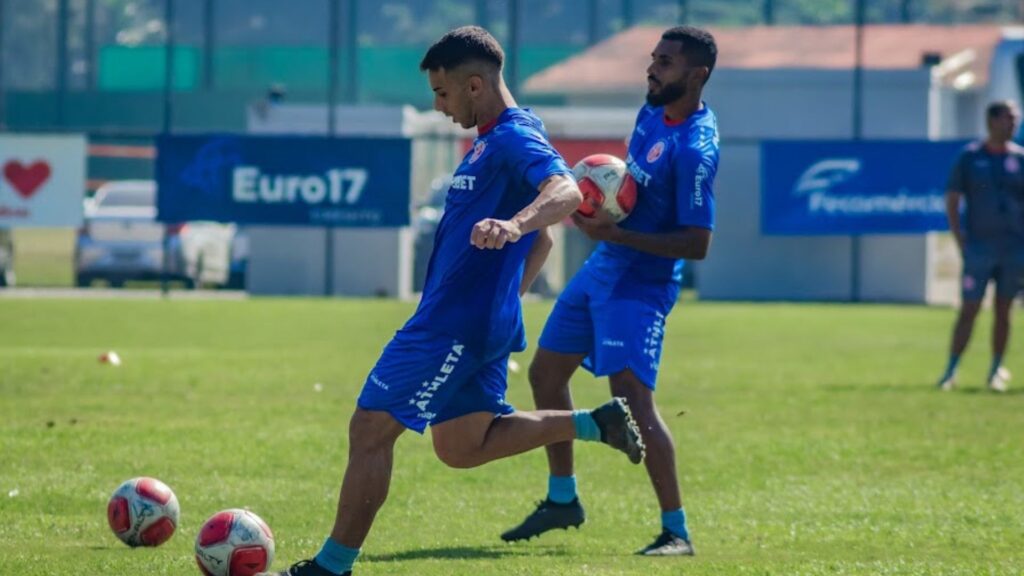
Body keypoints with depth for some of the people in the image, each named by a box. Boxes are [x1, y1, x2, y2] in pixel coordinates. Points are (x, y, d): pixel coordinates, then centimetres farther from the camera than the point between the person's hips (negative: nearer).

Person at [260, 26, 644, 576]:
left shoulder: (515, 137, -16)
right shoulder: (495, 140, 16)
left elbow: (566, 191, -37)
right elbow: (541, 242, 25)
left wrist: (512, 224, -54)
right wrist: (504, 301, 25)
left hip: (455, 325, -11)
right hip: (484, 325, 11)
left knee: (369, 430, -5)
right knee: (461, 447, 18)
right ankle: (597, 423, 13)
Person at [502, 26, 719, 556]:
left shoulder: (694, 149, -24)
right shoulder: (653, 113, 3)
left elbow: (697, 244, -25)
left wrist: (616, 234, -28)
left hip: (641, 284, -10)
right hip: (602, 268, 10)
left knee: (632, 399, -20)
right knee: (546, 374, 17)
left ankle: (676, 530, -13)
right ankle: (562, 499, 33)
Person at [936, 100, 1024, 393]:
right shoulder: (970, 157, 2)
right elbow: (952, 201, 4)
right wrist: (960, 240, -5)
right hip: (979, 246, -2)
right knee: (969, 309, -4)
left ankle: (996, 371, 11)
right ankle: (951, 371, 0)